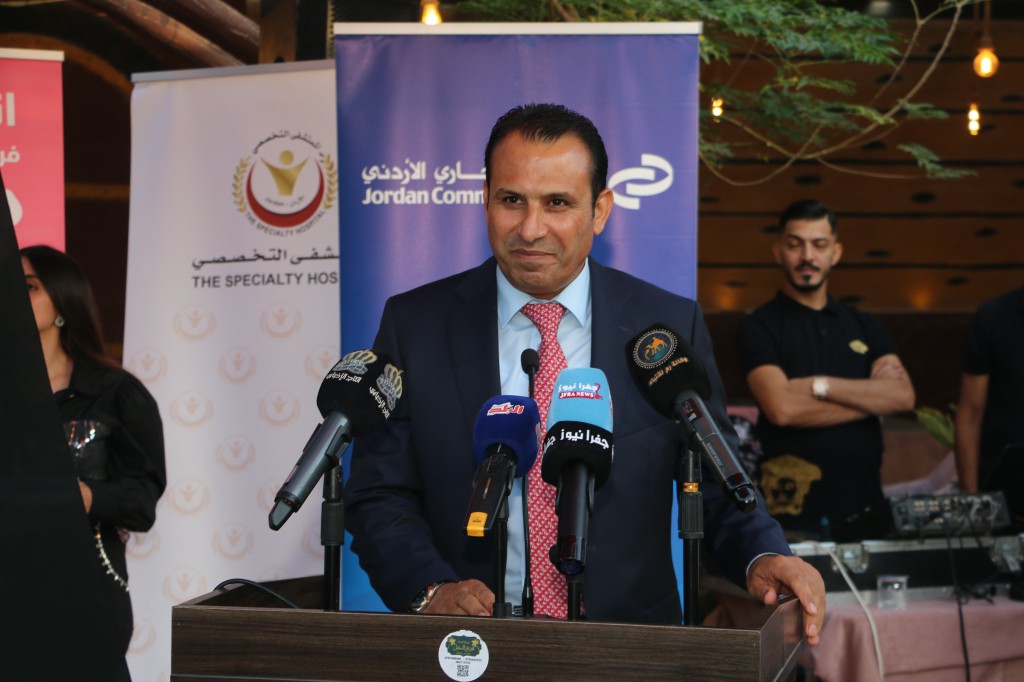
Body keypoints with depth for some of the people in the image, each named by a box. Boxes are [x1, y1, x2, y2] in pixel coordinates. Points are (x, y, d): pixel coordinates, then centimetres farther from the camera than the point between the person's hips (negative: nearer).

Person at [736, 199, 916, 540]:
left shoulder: (864, 326, 14)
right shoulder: (759, 327, 0)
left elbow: (903, 396, -1)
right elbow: (782, 408, -15)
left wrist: (822, 385, -11)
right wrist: (871, 396, -5)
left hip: (865, 504, 4)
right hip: (794, 512, -4)